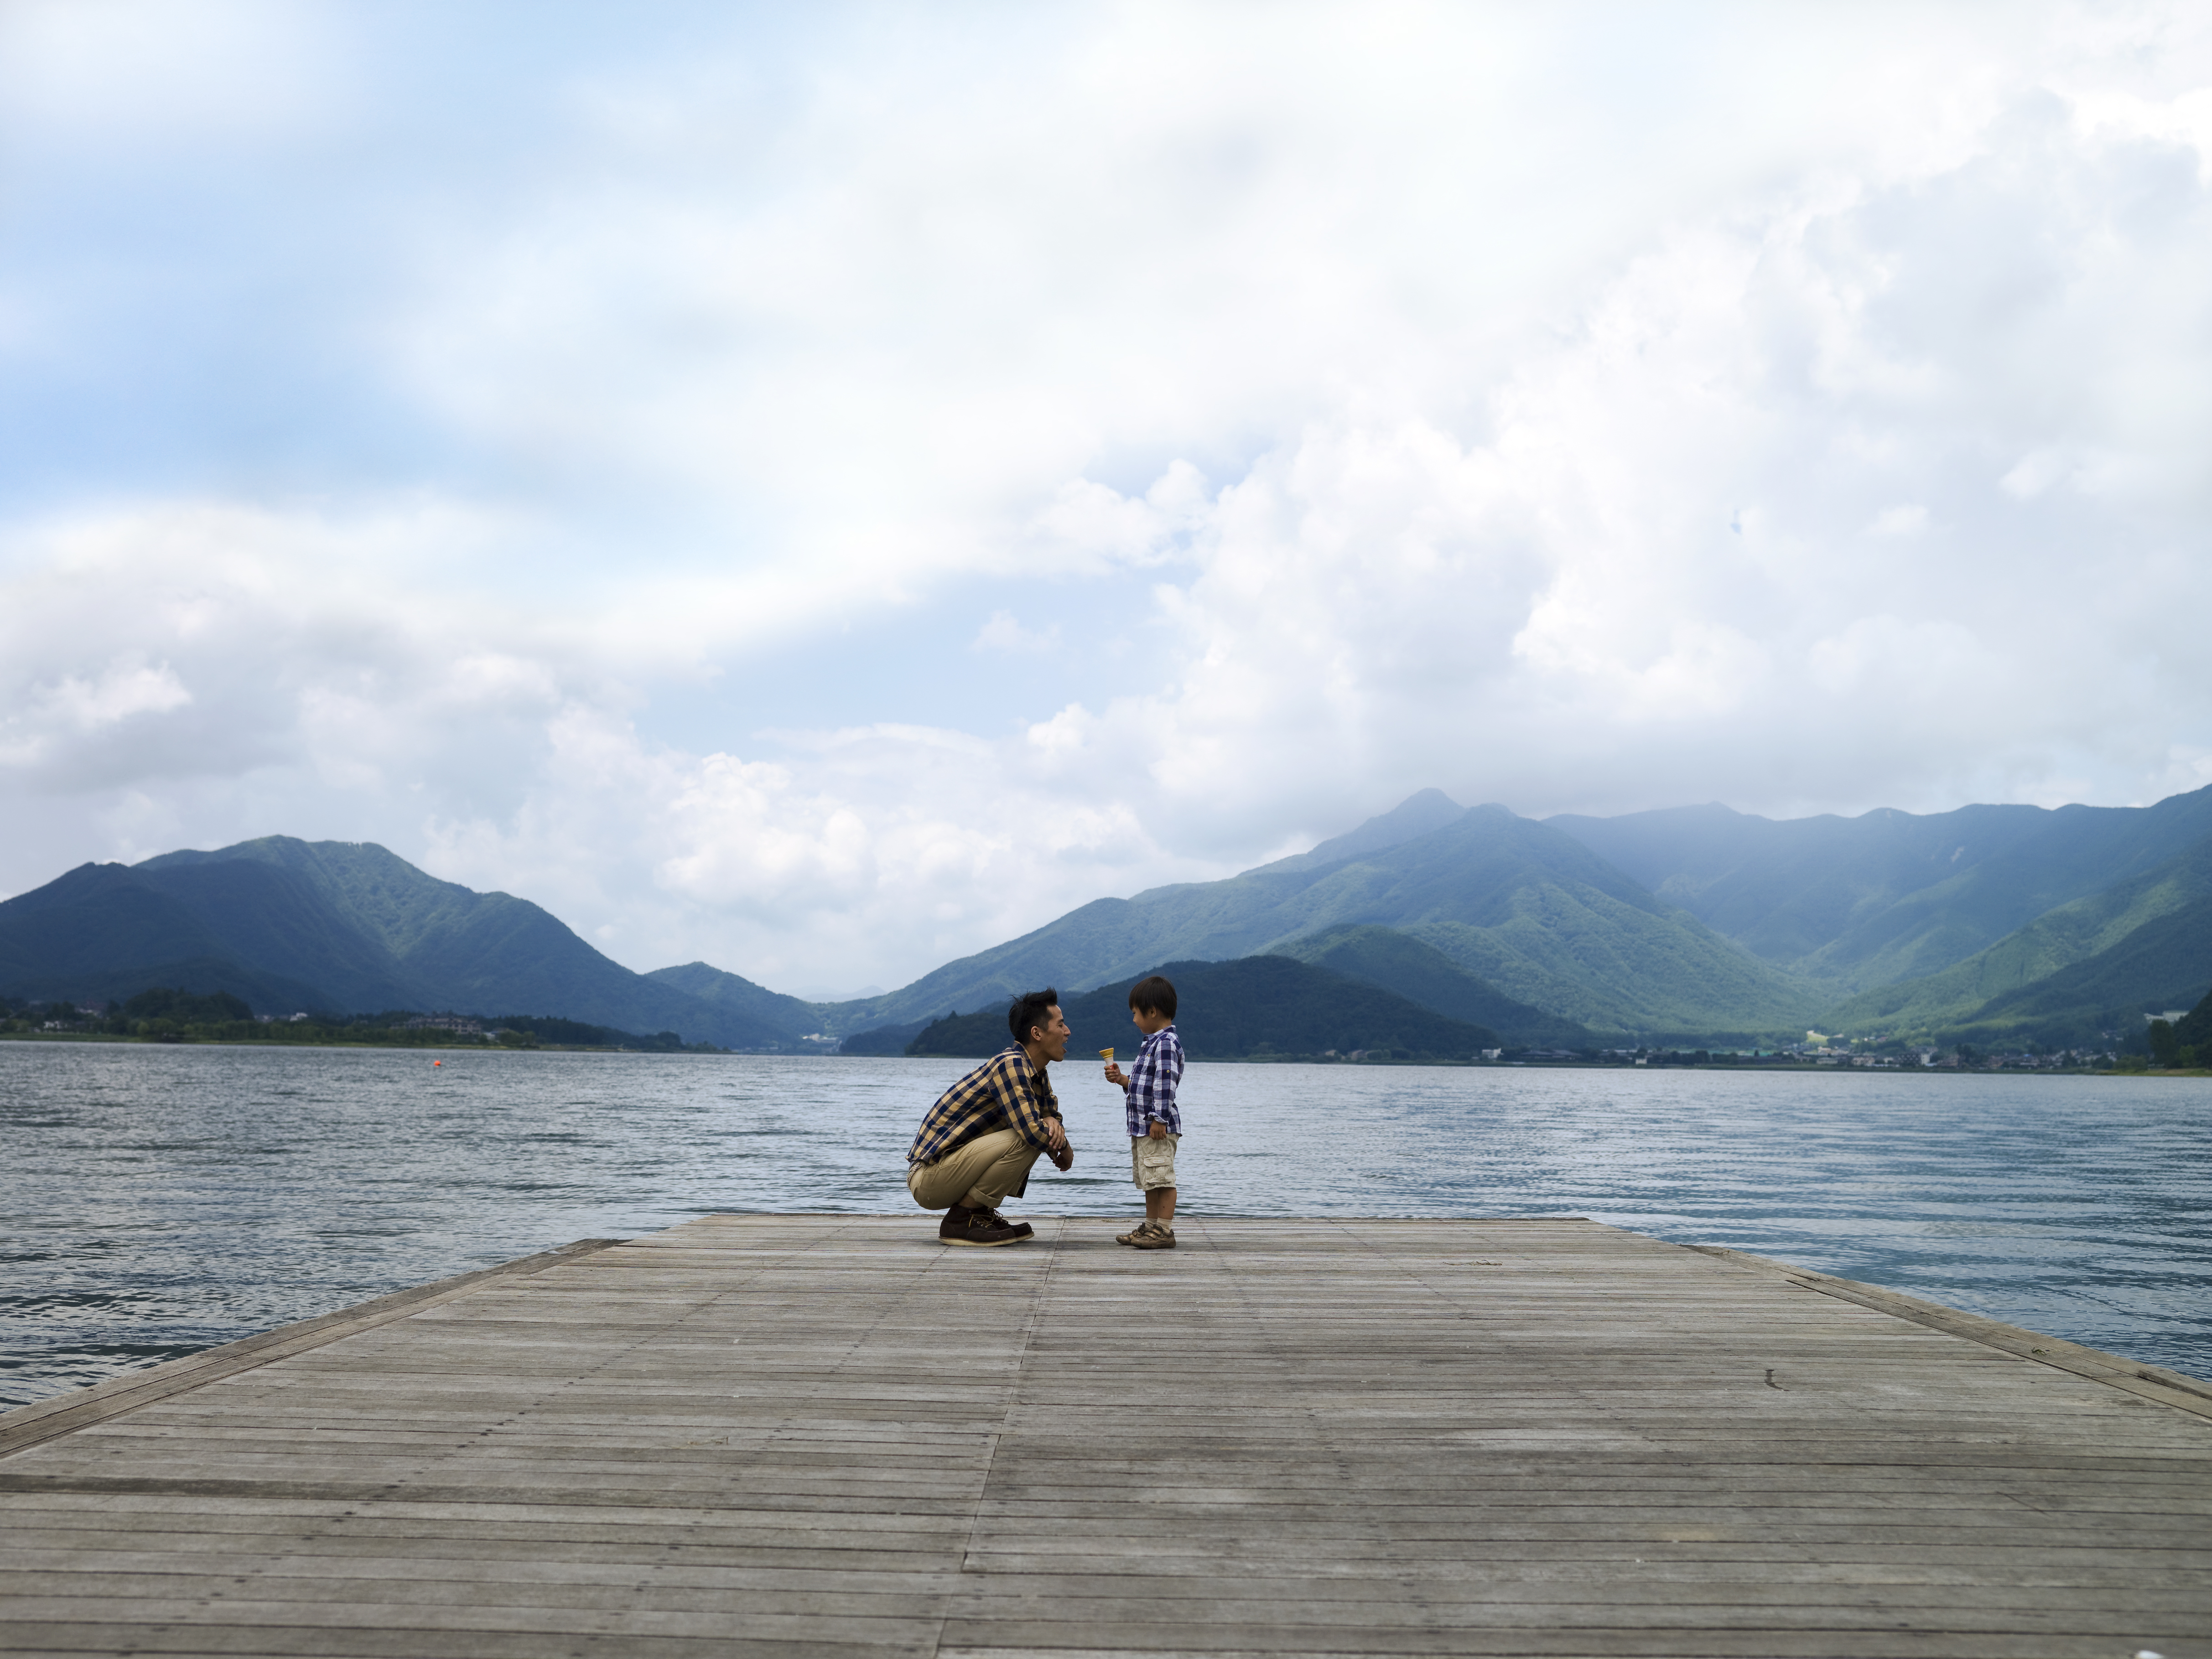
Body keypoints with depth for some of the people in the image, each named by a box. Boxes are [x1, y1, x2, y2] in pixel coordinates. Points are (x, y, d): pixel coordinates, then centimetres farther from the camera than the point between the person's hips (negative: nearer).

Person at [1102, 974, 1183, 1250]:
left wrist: (1159, 1119, -24)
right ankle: (1150, 1227, 24)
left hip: (1159, 1126, -11)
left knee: (1162, 1178, -8)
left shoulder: (1167, 1043, -16)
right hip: (1142, 1126, 11)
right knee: (1149, 1180, 16)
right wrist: (1122, 1079, 12)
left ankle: (1165, 1231, -6)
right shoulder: (1153, 1042, 17)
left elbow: (1165, 1084, -22)